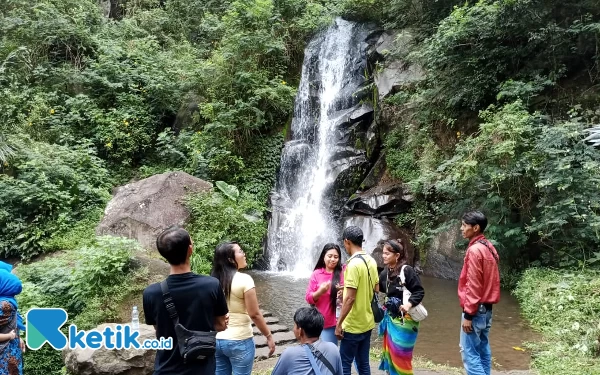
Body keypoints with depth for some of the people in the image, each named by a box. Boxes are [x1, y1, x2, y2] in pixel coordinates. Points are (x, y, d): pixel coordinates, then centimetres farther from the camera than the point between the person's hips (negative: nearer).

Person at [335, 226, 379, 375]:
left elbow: (350, 298, -23)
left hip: (353, 325, -8)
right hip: (367, 322, 8)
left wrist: (339, 324, -16)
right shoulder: (371, 261, 5)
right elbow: (376, 289, 14)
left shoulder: (353, 264, -21)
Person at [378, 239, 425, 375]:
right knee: (389, 352, 16)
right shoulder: (385, 272, 0)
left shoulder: (407, 270, -18)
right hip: (390, 317, 7)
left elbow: (420, 291, -16)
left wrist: (409, 304, -29)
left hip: (405, 319, -6)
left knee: (401, 354, 3)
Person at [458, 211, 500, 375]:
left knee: (469, 352, -5)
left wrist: (468, 314, -18)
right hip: (486, 307, 10)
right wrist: (485, 304, 20)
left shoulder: (474, 250, -19)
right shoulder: (489, 247, 10)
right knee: (483, 350, 15)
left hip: (476, 309, -10)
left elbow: (473, 285, -21)